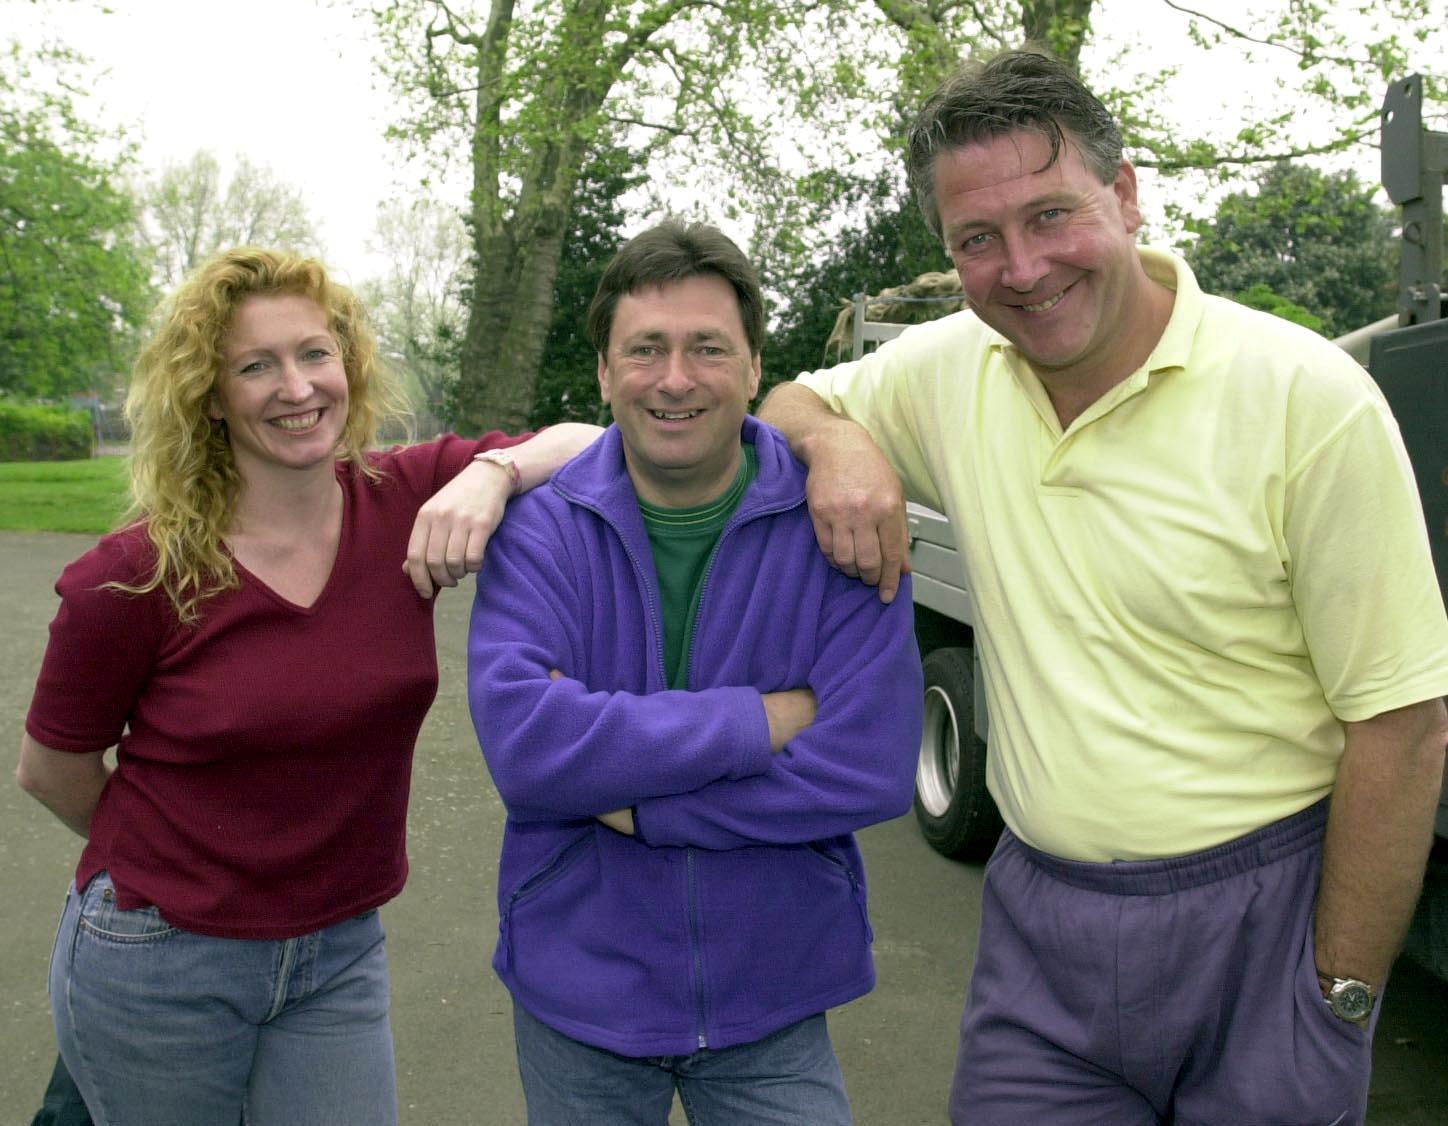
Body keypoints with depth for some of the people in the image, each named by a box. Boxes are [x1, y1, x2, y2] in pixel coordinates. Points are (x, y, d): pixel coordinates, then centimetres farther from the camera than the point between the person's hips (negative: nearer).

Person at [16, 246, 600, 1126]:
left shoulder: (412, 507, -9)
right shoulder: (137, 577, -16)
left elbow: (598, 446, -8)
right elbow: (52, 767, -2)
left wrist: (493, 471, -26)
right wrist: (163, 865, 10)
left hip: (342, 954, 2)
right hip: (161, 965, -2)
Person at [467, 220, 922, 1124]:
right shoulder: (540, 533, -9)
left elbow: (873, 768, -19)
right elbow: (522, 743, -23)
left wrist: (633, 804, -20)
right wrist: (763, 718, -24)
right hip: (578, 992, 2)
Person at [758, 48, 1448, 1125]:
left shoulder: (1308, 398, -15)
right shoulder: (949, 370, -2)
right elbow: (794, 399, 16)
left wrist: (1340, 998, -10)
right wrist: (835, 441, -9)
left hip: (1254, 918, -3)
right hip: (1037, 913, 4)